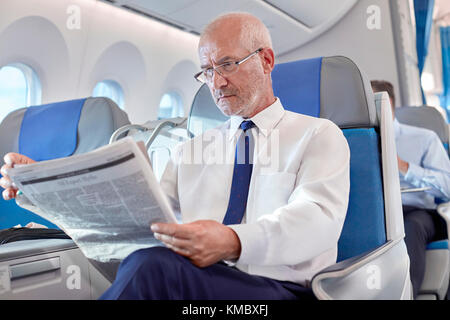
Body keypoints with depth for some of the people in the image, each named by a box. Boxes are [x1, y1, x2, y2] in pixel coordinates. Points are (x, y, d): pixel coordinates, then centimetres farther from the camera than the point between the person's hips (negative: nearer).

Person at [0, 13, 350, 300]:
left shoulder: (320, 135, 6)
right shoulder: (191, 150, 19)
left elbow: (320, 216, -12)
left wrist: (234, 242, -31)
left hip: (279, 288, -2)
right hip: (193, 281, 3)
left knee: (152, 265, -31)